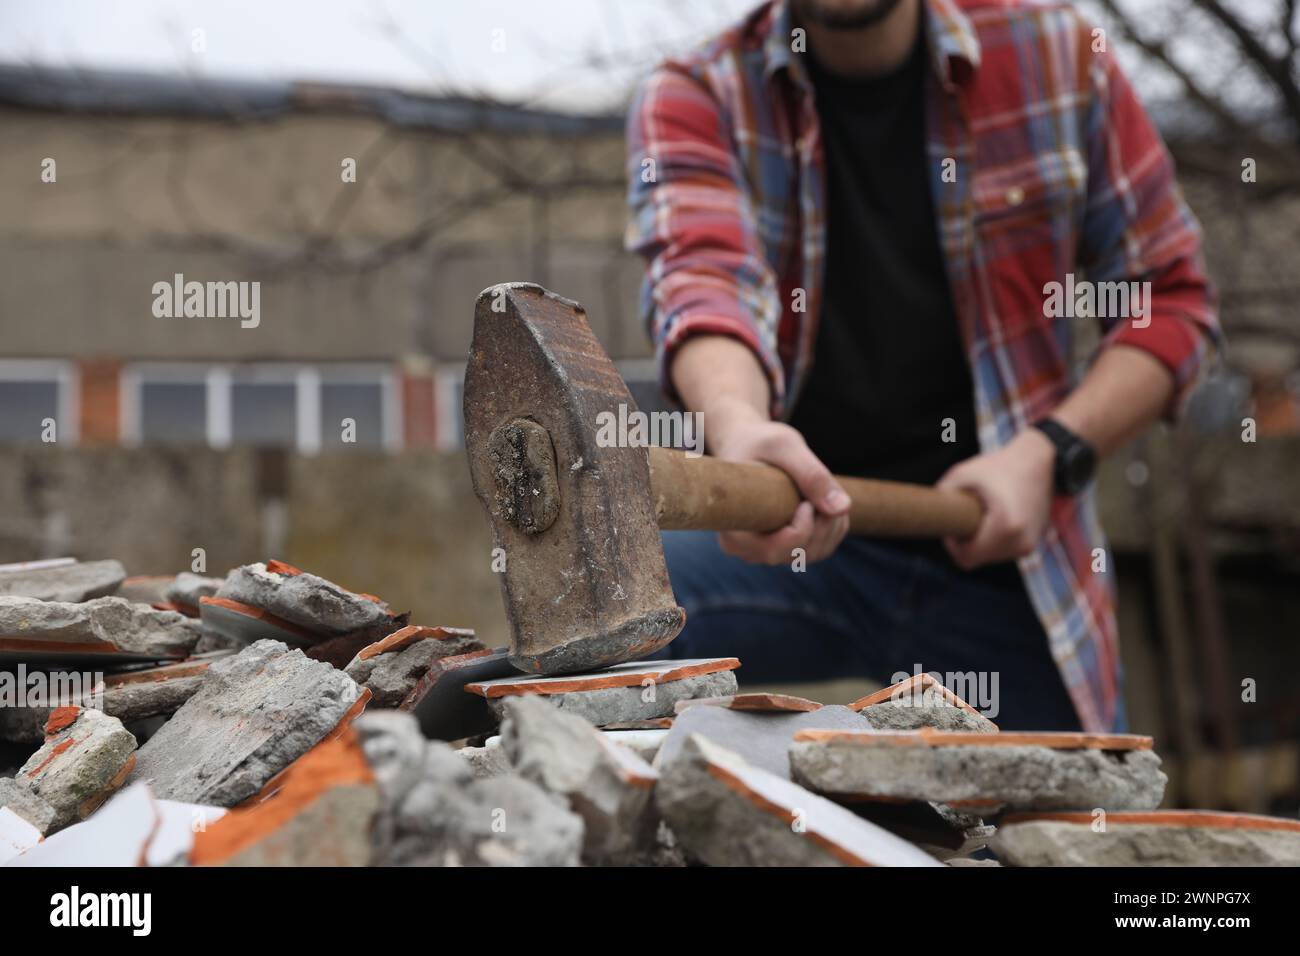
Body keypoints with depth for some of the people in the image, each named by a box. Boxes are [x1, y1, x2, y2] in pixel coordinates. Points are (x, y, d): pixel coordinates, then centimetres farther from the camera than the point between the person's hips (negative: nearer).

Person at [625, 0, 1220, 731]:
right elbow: (704, 277, -22)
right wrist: (736, 425, -44)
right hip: (794, 535, -1)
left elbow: (1174, 300, 6)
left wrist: (1049, 452, -11)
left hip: (1006, 568, 2)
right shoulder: (695, 98, -1)